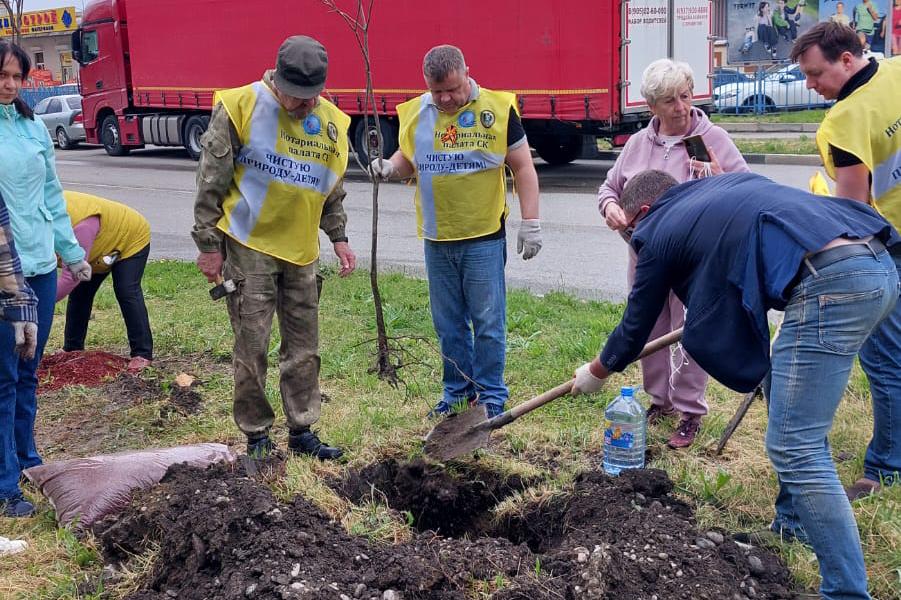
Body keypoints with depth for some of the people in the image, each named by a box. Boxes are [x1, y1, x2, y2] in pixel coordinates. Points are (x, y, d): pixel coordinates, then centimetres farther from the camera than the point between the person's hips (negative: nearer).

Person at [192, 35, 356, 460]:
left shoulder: (332, 123, 6)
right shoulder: (240, 107, -10)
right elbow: (211, 182, -8)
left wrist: (338, 237, 14)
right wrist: (209, 245, -7)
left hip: (301, 253, 5)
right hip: (248, 249, -5)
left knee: (304, 348, 10)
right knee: (252, 348, 1)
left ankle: (301, 431, 22)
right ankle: (256, 436, 14)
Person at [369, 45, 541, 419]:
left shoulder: (497, 109, -5)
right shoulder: (414, 113, 4)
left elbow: (523, 168, -1)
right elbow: (408, 158, 18)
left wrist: (530, 223, -5)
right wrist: (390, 168, -6)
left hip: (484, 238, -3)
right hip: (436, 240, 4)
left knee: (488, 321, 2)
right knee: (448, 323, 12)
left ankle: (491, 394, 14)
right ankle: (458, 389, 26)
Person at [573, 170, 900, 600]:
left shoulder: (659, 232, 12)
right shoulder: (728, 183, 29)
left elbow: (635, 327, 24)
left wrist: (595, 373, 43)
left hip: (829, 282, -9)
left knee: (794, 449, -3)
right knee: (782, 382, 27)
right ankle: (795, 522, 37)